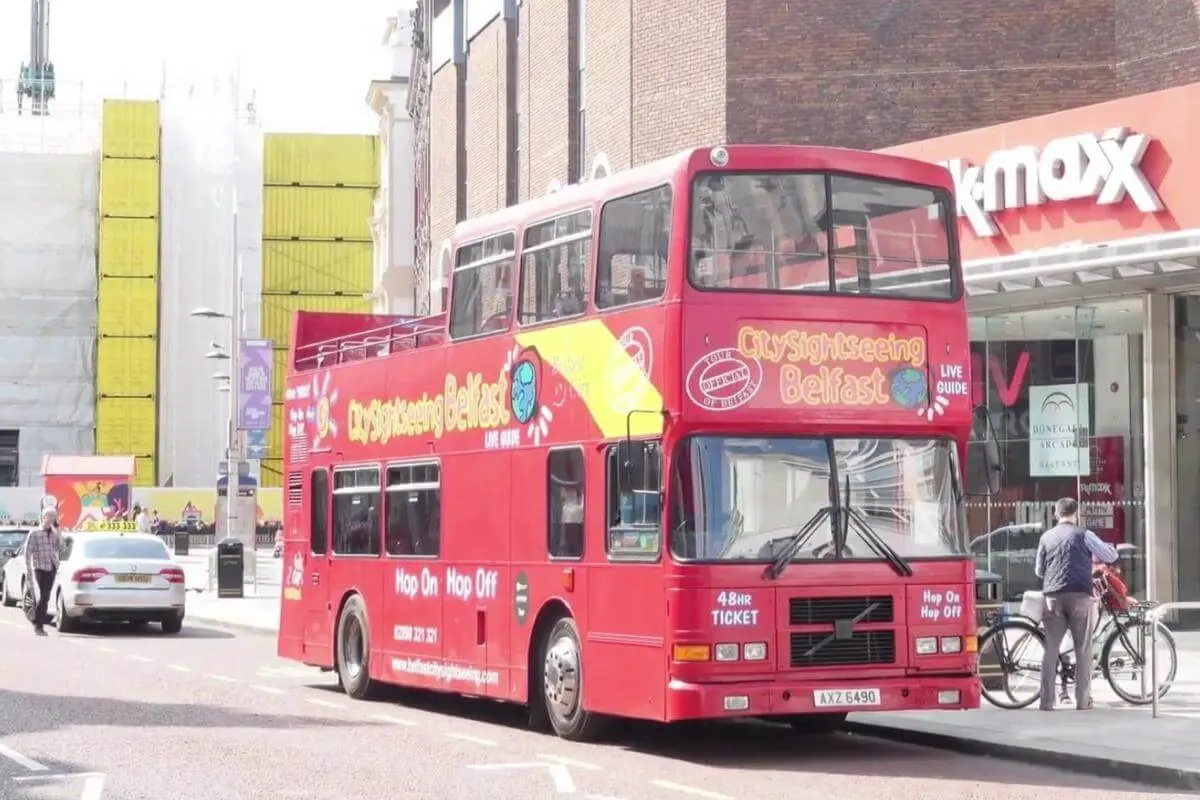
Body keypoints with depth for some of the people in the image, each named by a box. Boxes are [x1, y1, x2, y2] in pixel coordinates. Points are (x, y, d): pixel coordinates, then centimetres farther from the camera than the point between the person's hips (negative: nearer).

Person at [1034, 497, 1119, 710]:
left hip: (1053, 597, 3)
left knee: (1051, 649, 4)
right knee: (1083, 649, 4)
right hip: (1079, 596, -3)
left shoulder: (1046, 537, 11)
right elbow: (1111, 556, 4)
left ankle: (1046, 700, -1)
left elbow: (1038, 570, 18)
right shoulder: (1083, 534, 1)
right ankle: (1082, 700, 3)